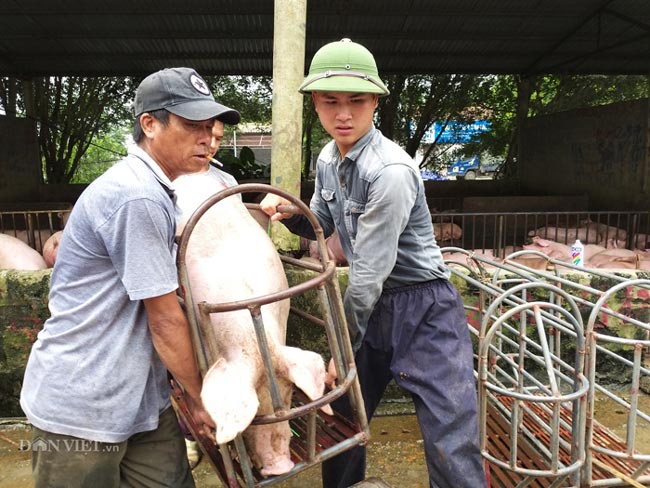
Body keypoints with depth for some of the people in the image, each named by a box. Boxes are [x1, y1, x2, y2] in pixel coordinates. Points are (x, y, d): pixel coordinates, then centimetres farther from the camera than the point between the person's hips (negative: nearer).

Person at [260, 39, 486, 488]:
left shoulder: (390, 171, -24)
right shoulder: (328, 159, 2)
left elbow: (369, 274, -22)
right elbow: (322, 224, 19)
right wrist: (288, 212, -3)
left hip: (423, 309, -7)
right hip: (372, 305, 8)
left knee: (452, 447, -5)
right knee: (341, 419, 19)